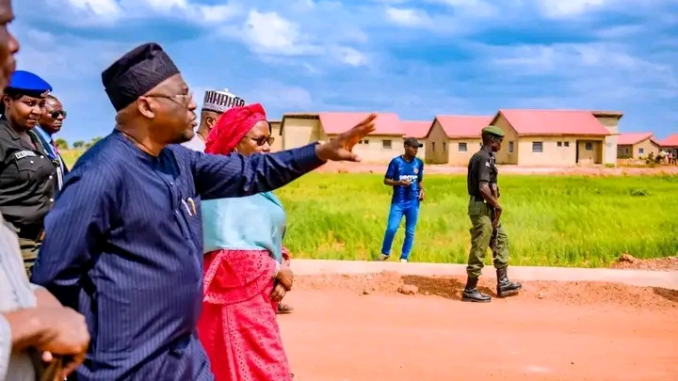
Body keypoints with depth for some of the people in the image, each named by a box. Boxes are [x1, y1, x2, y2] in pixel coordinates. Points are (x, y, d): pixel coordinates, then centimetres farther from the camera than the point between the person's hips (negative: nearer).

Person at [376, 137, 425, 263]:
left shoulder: (419, 163, 7)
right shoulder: (396, 162, -4)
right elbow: (386, 180, -1)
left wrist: (421, 190, -1)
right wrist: (400, 183, -17)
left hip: (413, 202, 3)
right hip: (398, 202, -3)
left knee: (410, 232, 5)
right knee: (391, 228, -12)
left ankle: (404, 258, 16)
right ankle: (385, 253, 11)